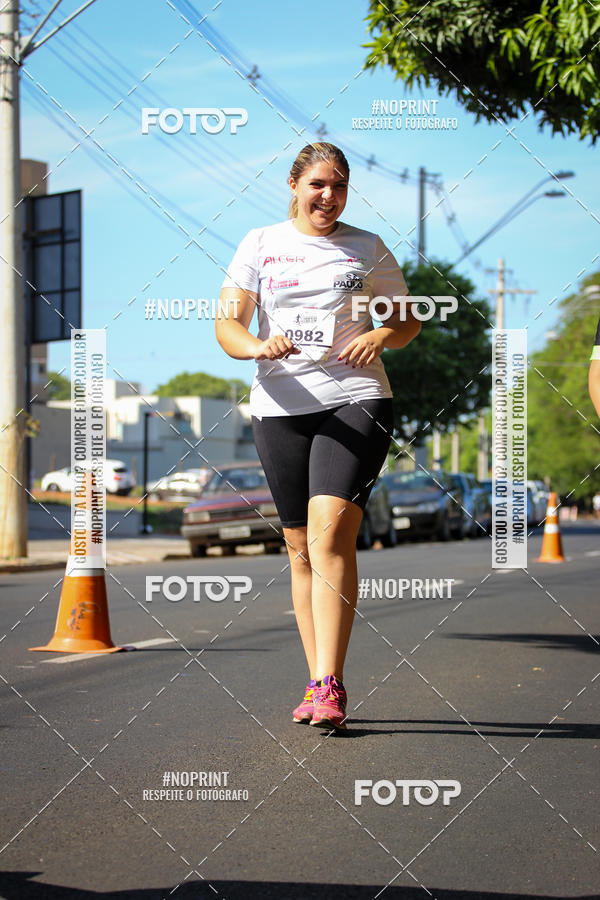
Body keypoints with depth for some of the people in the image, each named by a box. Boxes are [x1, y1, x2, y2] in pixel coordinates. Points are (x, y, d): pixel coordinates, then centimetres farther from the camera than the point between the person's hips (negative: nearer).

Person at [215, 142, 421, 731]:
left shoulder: (368, 248, 11)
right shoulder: (261, 244, 11)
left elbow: (408, 319, 18)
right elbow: (226, 324, 3)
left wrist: (380, 336, -5)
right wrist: (258, 345, -20)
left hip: (355, 400, -2)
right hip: (279, 406, 2)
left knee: (330, 532, -19)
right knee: (301, 548, 5)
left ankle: (328, 686, -20)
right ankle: (318, 684, 16)